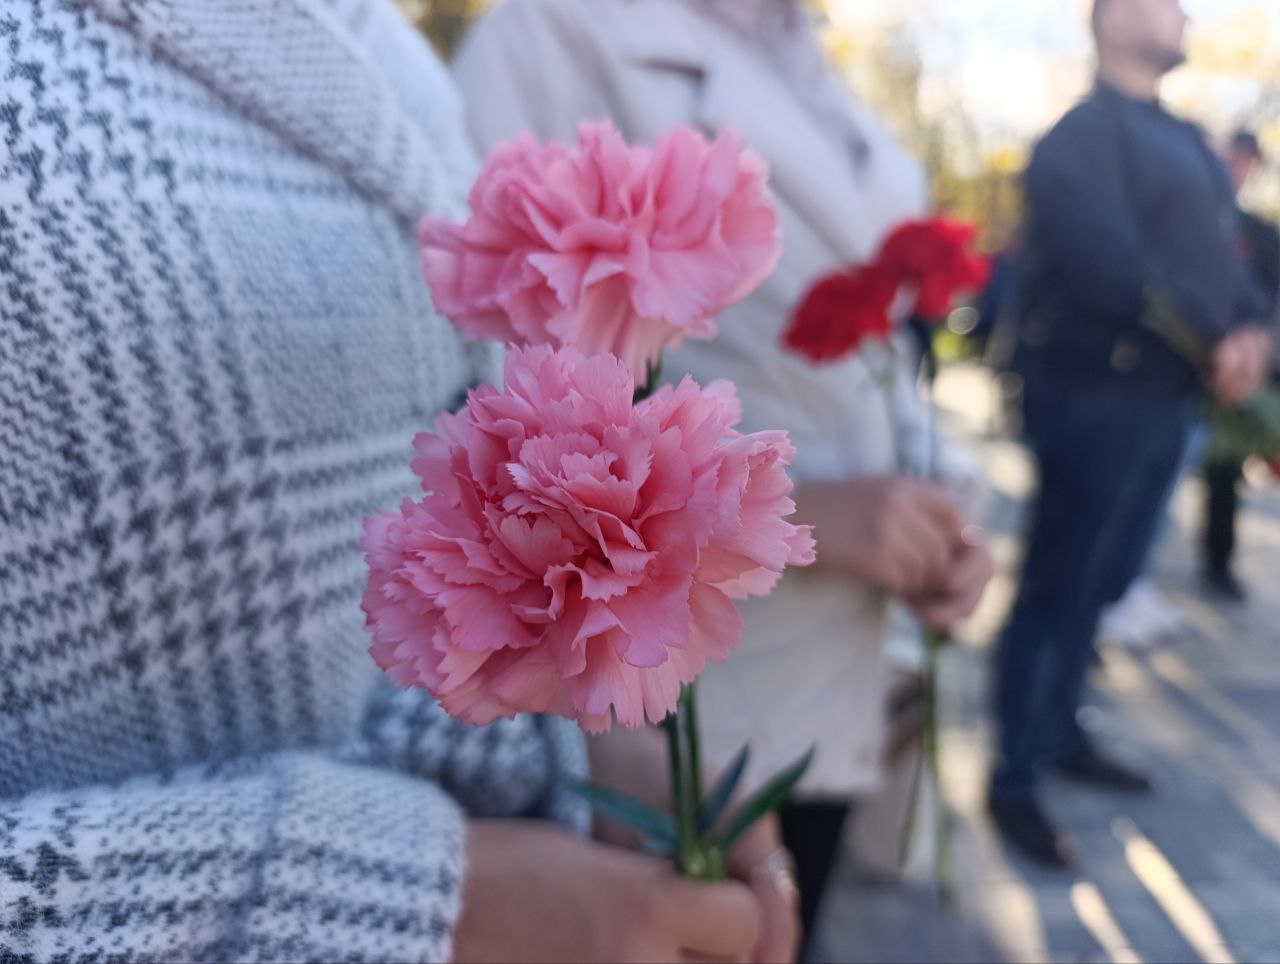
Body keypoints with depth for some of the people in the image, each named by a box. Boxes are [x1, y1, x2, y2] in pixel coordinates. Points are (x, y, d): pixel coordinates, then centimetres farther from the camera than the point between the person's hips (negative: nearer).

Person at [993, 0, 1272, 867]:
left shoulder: (1187, 143, 21)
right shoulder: (1082, 133, -6)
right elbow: (1110, 263, -20)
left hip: (1165, 398, 8)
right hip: (1096, 395, -8)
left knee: (1101, 586, 15)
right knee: (1058, 591, -3)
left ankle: (1061, 734, 30)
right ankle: (1015, 780, 8)